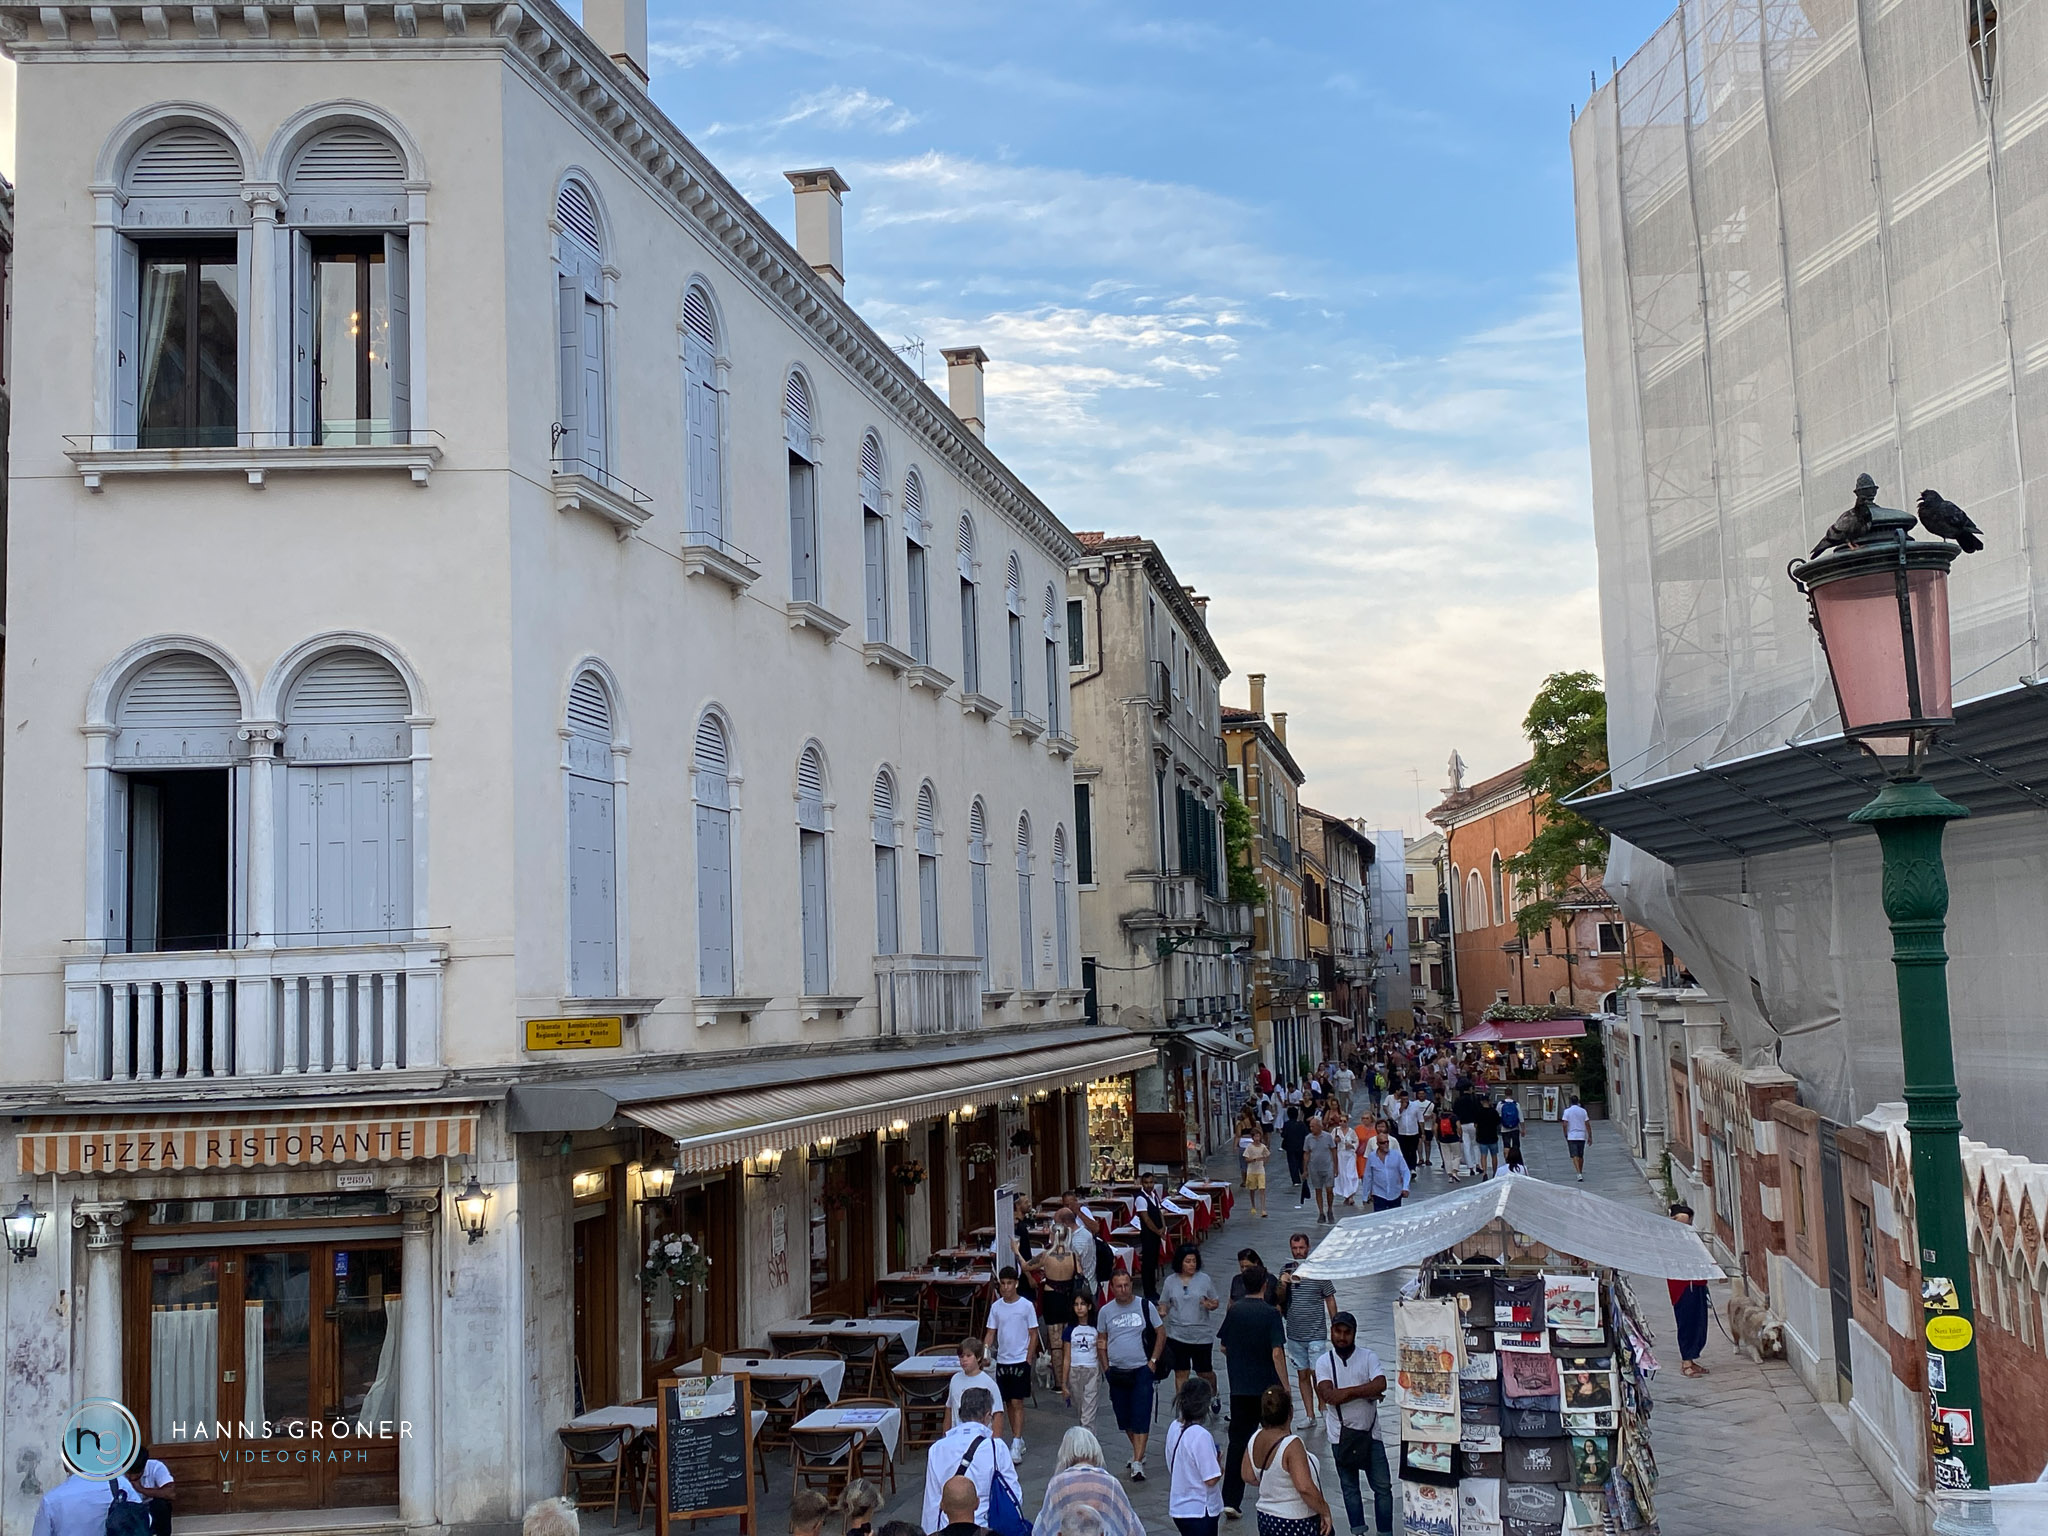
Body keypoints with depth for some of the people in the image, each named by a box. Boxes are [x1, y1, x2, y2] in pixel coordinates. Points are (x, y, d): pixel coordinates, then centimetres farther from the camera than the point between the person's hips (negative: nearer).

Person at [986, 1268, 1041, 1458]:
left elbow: (1033, 1335, -3)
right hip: (1002, 1360, 4)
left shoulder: (1026, 1306, -7)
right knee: (1008, 1403, 11)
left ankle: (1016, 1446, -11)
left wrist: (1028, 1359, -8)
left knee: (1017, 1403, -9)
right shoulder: (996, 1306, 4)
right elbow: (991, 1333, 6)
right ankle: (1018, 1439, 23)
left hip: (1020, 1360, -4)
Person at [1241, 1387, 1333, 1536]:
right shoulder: (1292, 1445, -25)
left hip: (1266, 1519, 8)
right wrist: (1325, 1512, -18)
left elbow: (1248, 1476, 10)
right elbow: (1305, 1488, -31)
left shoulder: (1255, 1440, -2)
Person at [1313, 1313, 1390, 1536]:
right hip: (1341, 1434, 0)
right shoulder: (1324, 1362, -4)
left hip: (1370, 1432, 0)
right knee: (1349, 1486, 10)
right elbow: (1329, 1395, -18)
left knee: (1383, 1486, 2)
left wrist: (1347, 1392, -21)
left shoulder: (1368, 1357, -4)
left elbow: (1380, 1385, -20)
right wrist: (1366, 1392, -16)